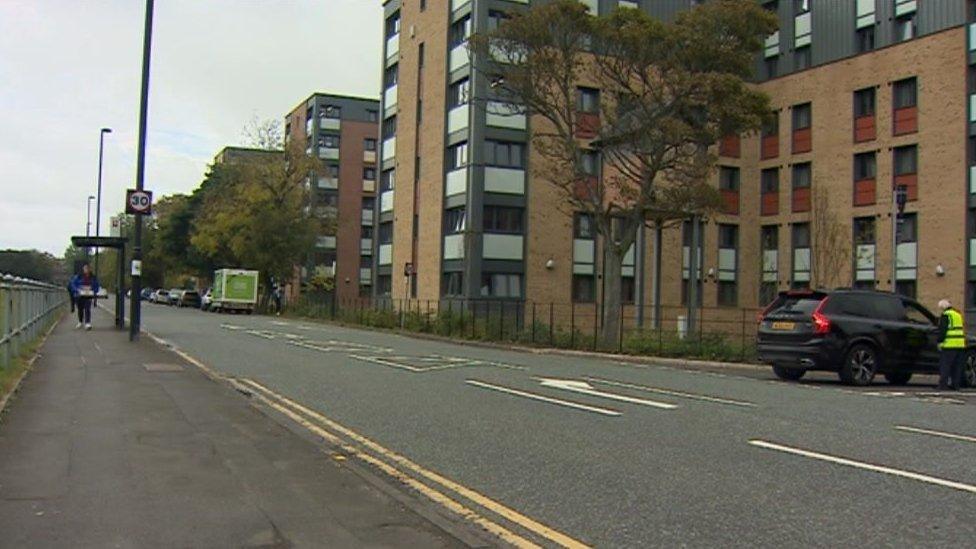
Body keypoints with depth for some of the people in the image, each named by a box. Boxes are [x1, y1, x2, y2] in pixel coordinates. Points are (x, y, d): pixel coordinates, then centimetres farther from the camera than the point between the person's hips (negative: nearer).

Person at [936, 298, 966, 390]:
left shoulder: (946, 315, -6)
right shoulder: (958, 314, 19)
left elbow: (942, 330, -14)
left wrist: (940, 342, -10)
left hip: (949, 345, -8)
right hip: (960, 345, 8)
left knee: (945, 365, -5)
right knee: (957, 366, 11)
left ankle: (943, 384, -8)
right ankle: (956, 385, 12)